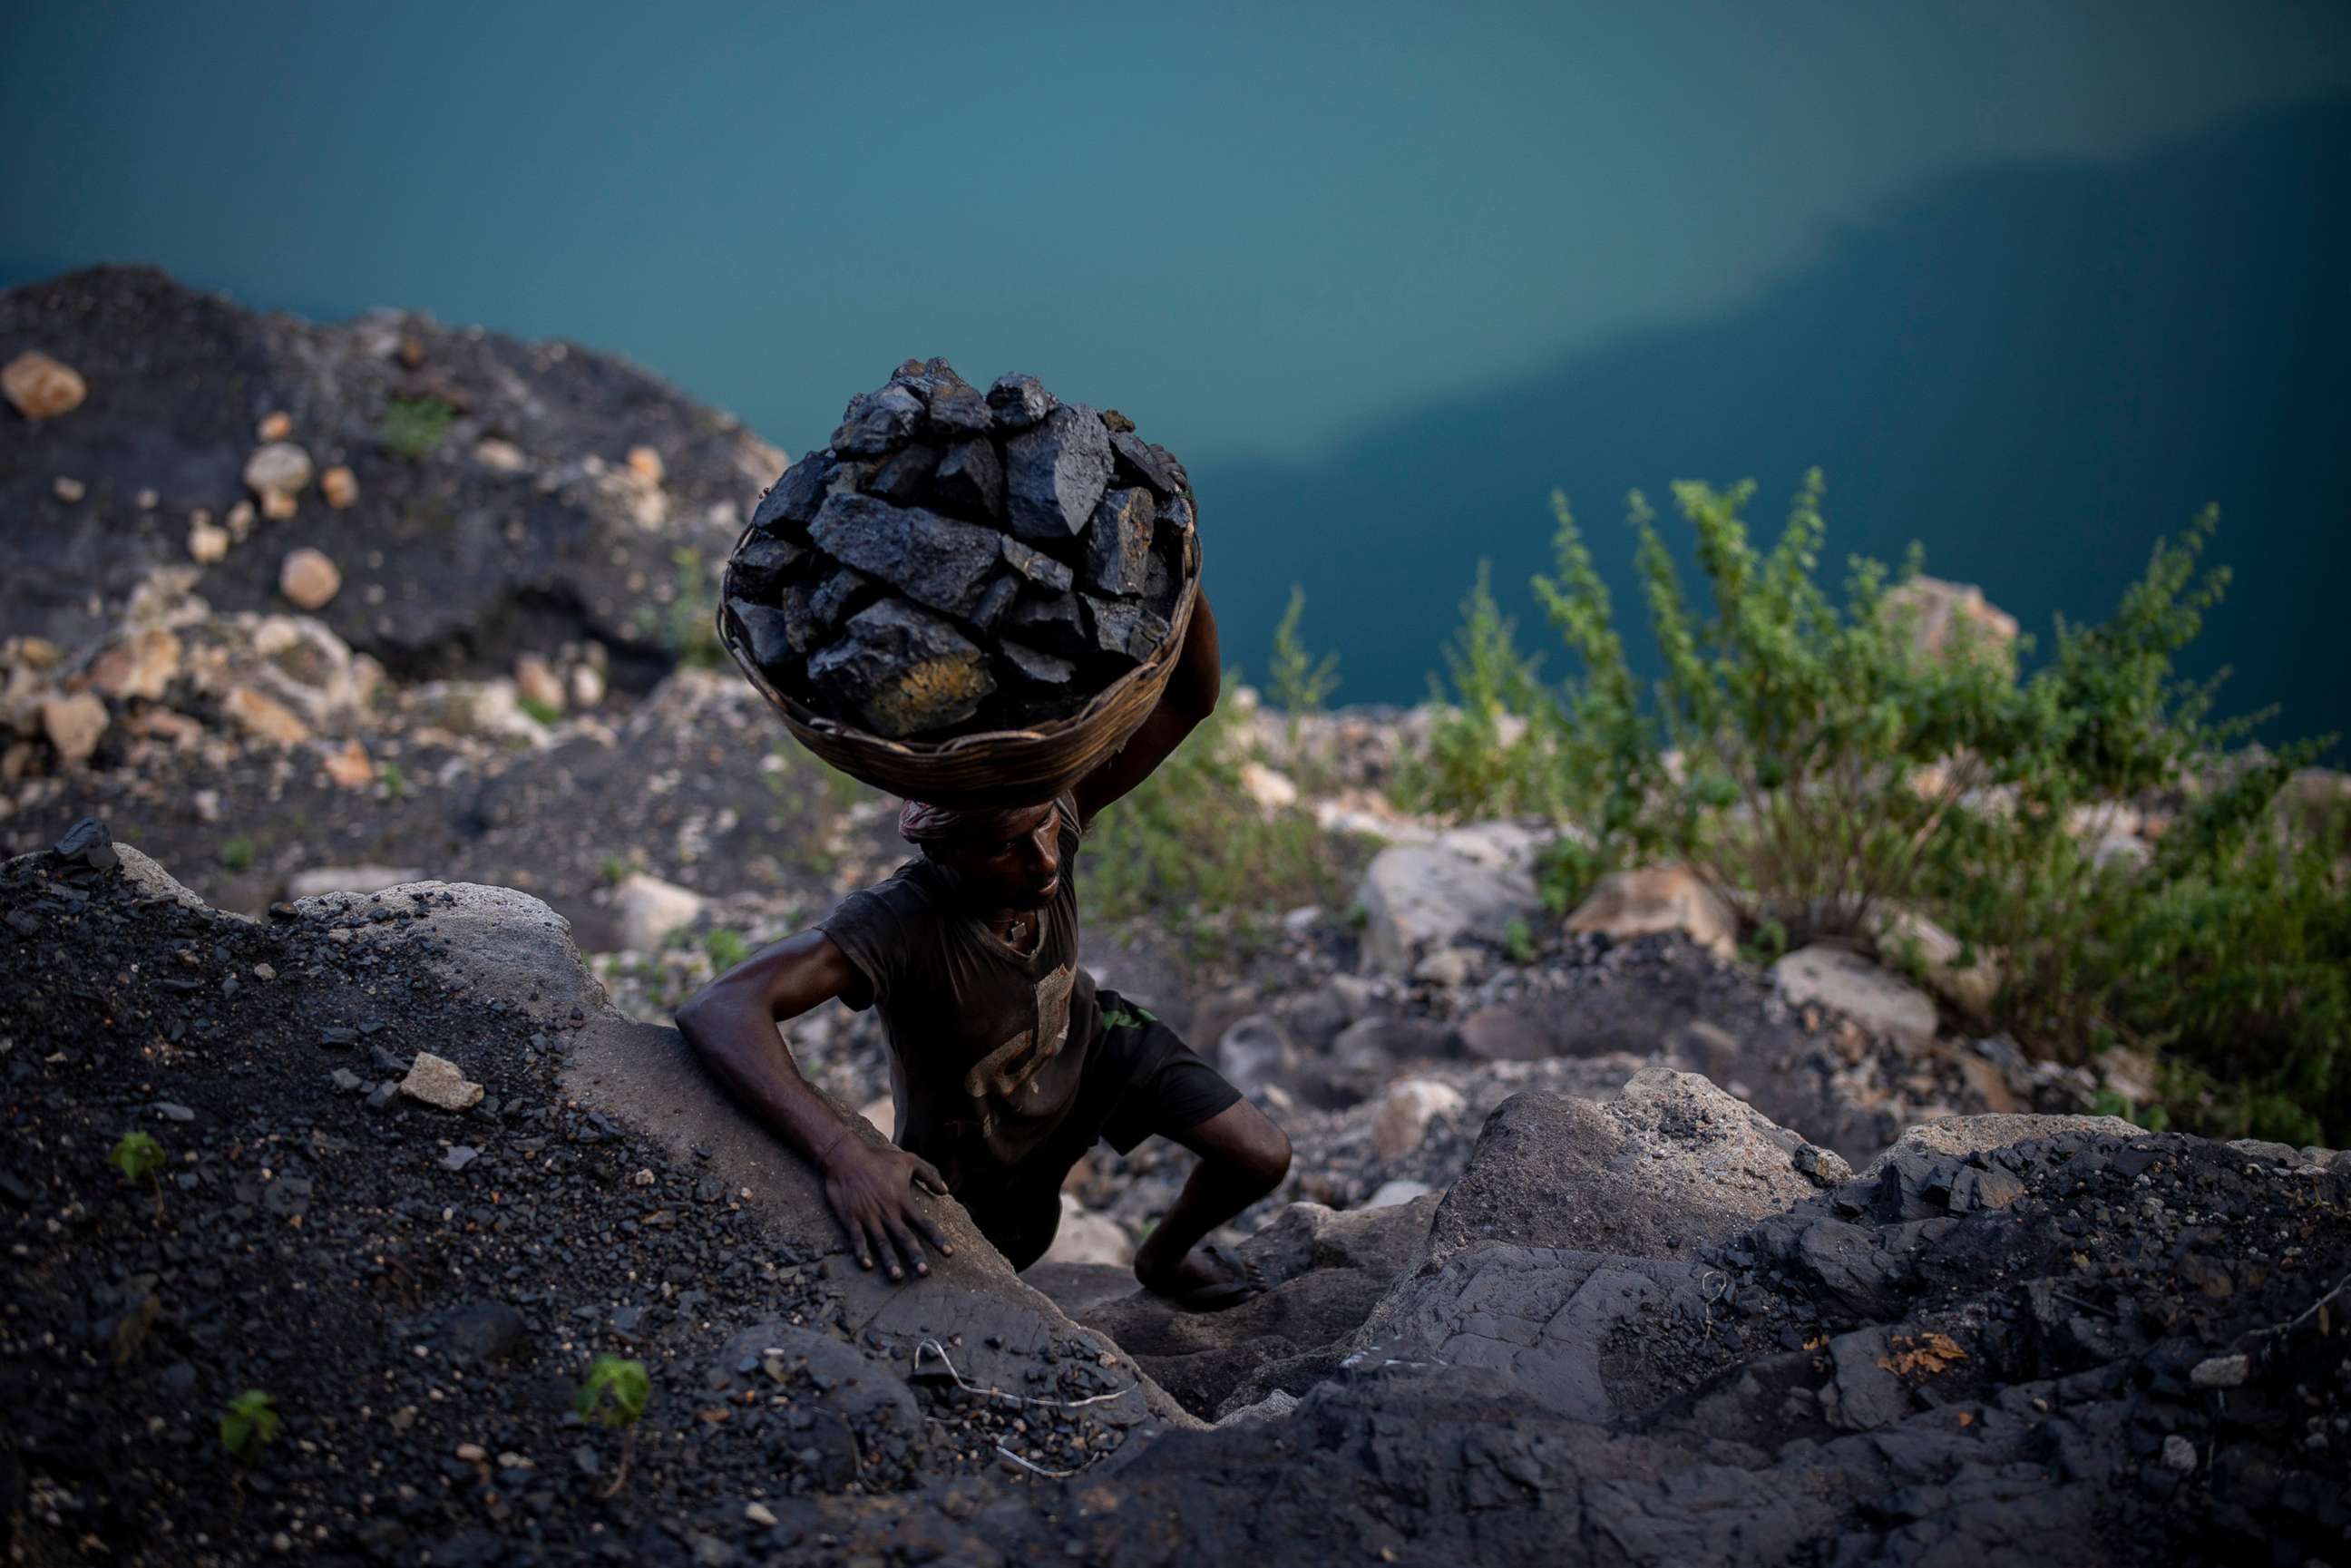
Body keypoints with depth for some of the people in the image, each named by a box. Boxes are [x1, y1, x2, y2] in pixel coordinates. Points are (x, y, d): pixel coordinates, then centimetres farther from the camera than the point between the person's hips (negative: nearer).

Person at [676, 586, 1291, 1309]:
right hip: (981, 1159, -3)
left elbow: (1187, 700, -37)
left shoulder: (1046, 811, -32)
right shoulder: (898, 922, -46)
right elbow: (718, 1009, -58)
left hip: (1088, 1045, 4)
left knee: (1260, 1159, 2)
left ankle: (1162, 1258, 36)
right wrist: (844, 1154, -69)